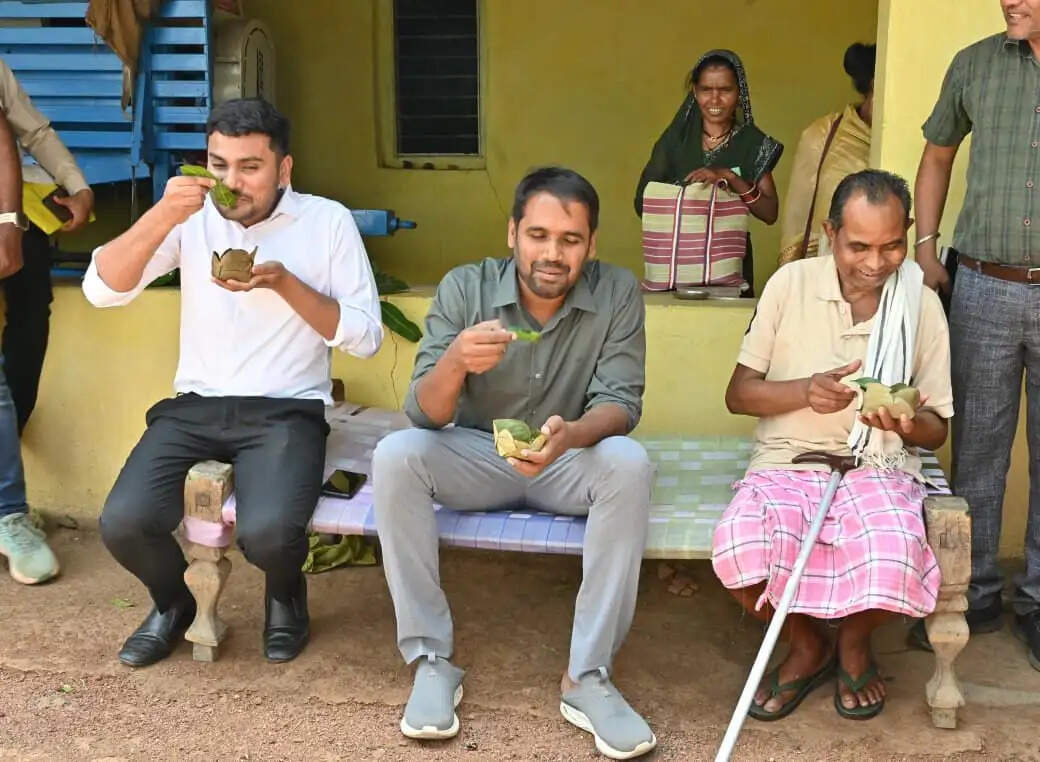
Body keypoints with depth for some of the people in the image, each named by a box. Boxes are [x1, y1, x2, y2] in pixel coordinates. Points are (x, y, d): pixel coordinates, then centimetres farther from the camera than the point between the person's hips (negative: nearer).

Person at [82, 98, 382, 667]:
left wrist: (285, 284, -16)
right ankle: (171, 602, 16)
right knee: (123, 523, -21)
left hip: (286, 411, -2)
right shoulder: (192, 218, 4)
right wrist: (161, 218, -18)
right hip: (193, 407, 3)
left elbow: (365, 337, -3)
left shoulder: (328, 221, -1)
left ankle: (285, 594, 11)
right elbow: (101, 290, -5)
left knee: (267, 532, -29)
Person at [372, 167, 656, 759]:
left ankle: (588, 676, -23)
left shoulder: (618, 294, -13)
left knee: (628, 462, -33)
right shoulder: (464, 287, -13)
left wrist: (569, 436, -42)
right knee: (395, 455, -28)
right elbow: (425, 415, -17)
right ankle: (431, 660, -17)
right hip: (477, 456, 1)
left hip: (569, 461, 0)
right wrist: (455, 362, -41)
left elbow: (621, 402, -18)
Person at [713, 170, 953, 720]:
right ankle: (806, 647, 5)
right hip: (787, 461, 0)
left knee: (895, 559, -34)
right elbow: (738, 394, 4)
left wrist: (906, 425, -16)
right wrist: (805, 391, -16)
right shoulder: (791, 283, 1)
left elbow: (936, 427, 9)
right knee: (738, 550, -32)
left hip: (878, 467, 0)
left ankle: (854, 643, 7)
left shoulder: (922, 305, 4)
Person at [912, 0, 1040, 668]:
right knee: (977, 448, 8)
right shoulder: (976, 65, 4)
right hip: (985, 288, 2)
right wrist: (926, 248, 11)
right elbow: (937, 156, 19)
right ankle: (976, 593, 20)